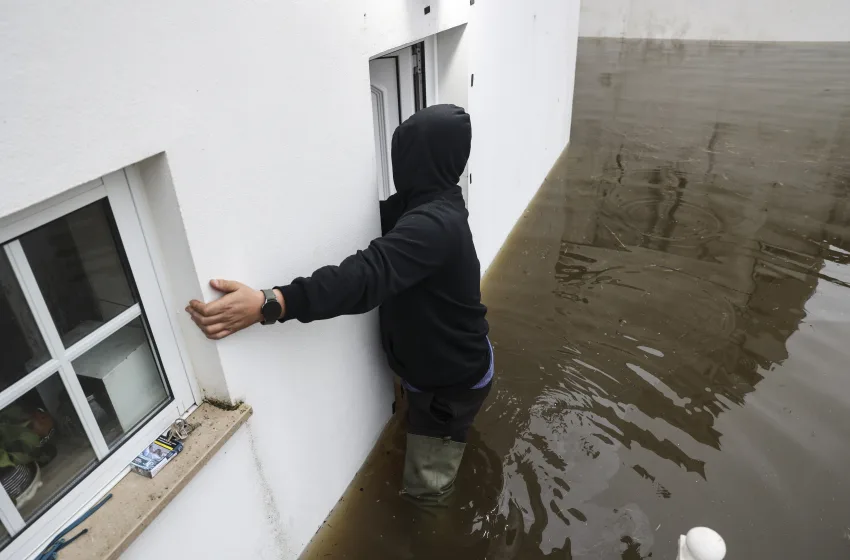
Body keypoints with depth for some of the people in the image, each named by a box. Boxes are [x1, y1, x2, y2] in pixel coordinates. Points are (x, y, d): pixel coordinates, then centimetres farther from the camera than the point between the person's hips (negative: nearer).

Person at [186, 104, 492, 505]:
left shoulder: (431, 224, -36)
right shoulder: (430, 205, -2)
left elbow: (367, 275, -50)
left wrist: (268, 304, -59)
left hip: (453, 379, -9)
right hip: (436, 365, 9)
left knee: (425, 488, 12)